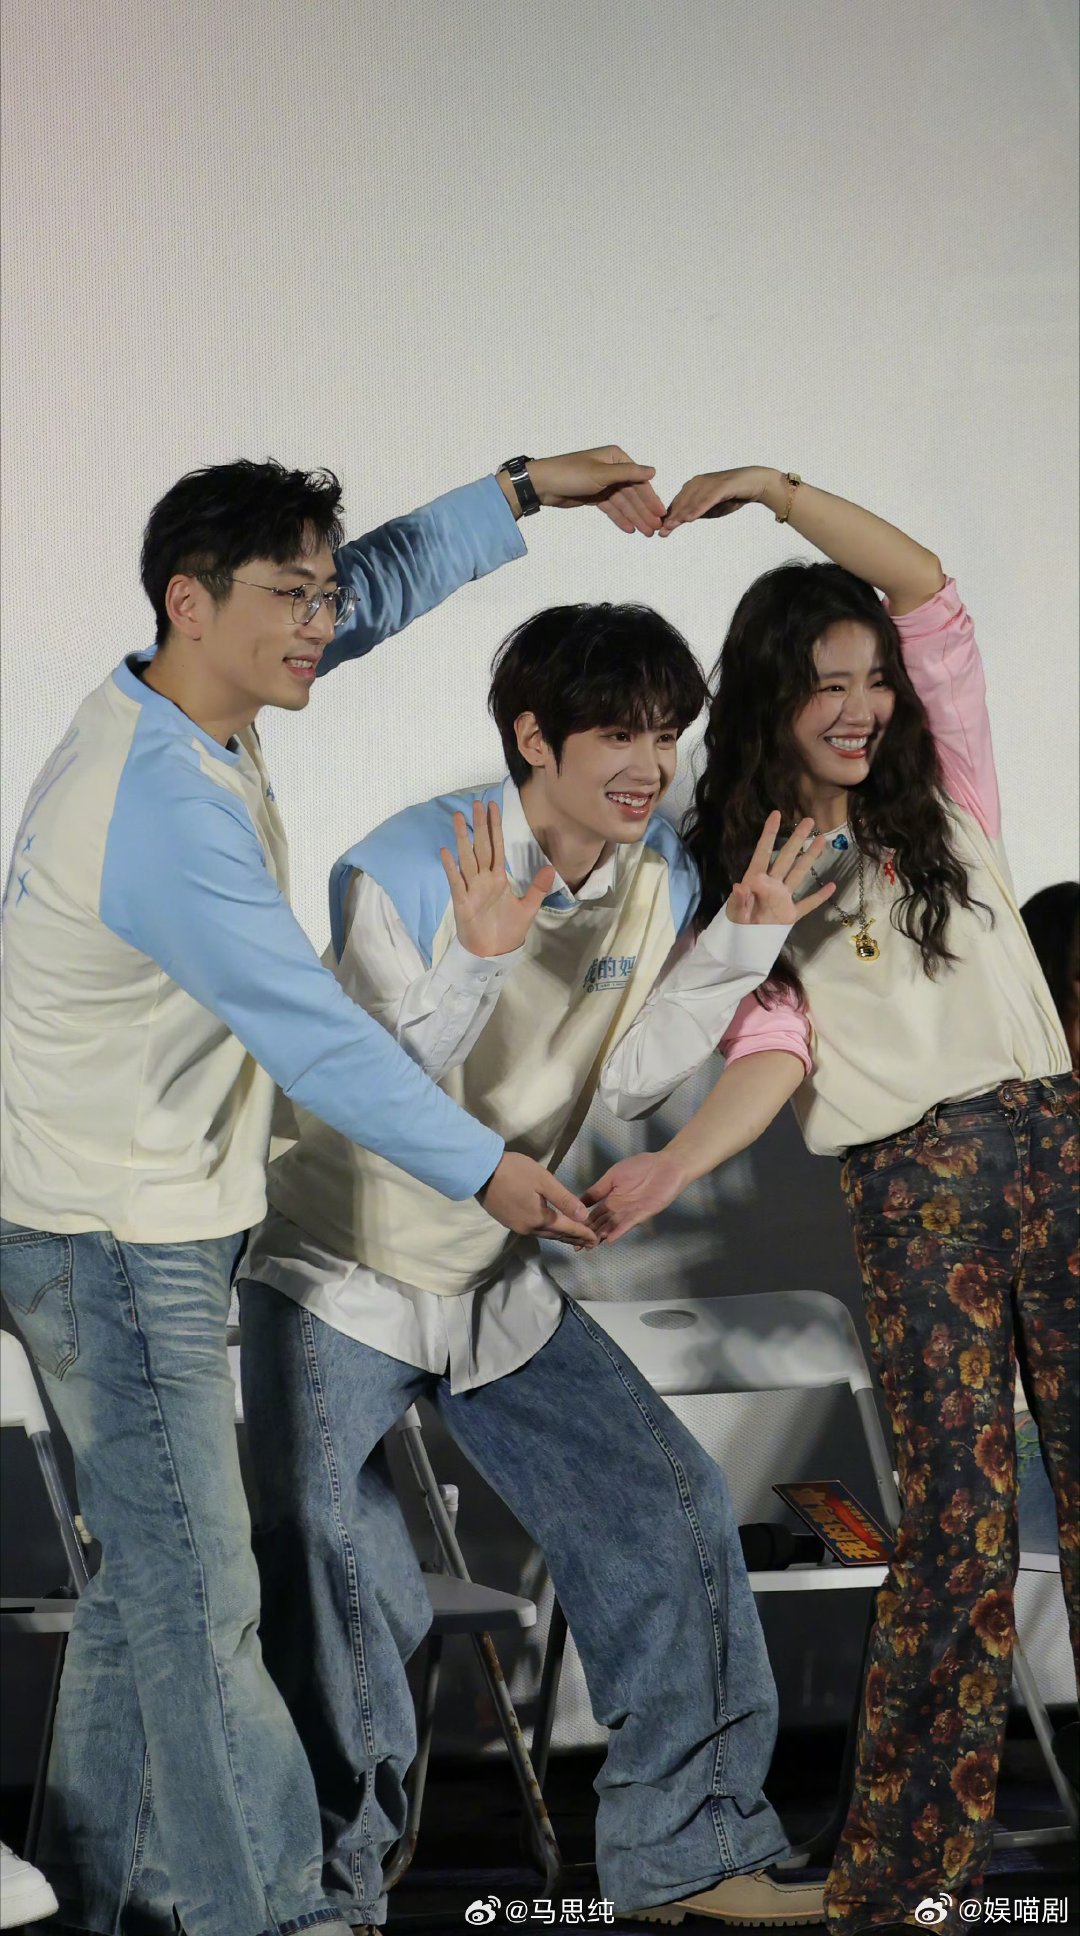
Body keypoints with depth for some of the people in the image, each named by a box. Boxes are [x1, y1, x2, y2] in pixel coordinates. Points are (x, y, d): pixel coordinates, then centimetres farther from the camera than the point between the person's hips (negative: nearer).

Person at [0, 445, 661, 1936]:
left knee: (154, 1561, 16)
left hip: (157, 1222, 10)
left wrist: (529, 490, 13)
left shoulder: (181, 706, 3)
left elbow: (377, 587, 18)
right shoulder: (165, 812, -26)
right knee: (196, 1588, -7)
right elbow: (315, 1038, -25)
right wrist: (485, 1170, -17)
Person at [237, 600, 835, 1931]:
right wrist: (480, 957, -39)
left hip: (498, 1287, 6)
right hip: (340, 1281, -6)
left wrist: (742, 944, -15)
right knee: (331, 1569, -11)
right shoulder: (402, 872, -22)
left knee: (670, 1512, 4)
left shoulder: (657, 874, -4)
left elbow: (633, 1081, -5)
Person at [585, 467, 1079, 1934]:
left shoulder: (943, 794, 12)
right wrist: (670, 1167, -21)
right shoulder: (743, 864, 8)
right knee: (958, 1517, -7)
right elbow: (770, 1047, -4)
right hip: (911, 1184, -2)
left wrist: (774, 488, -3)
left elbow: (929, 591, 2)